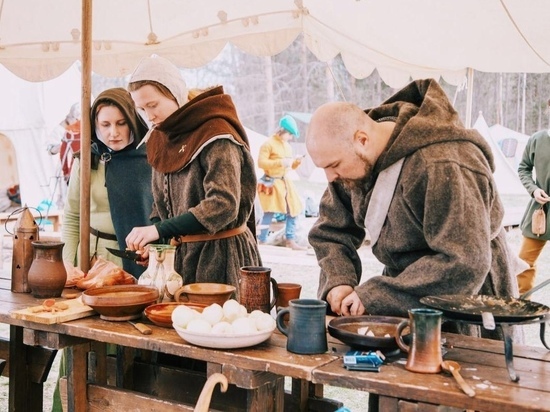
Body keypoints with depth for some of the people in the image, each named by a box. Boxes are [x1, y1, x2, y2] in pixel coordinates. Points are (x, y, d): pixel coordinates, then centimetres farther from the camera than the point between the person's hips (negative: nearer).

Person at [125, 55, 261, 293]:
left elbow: (224, 205, -26)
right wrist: (150, 240, -2)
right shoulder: (160, 138, 10)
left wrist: (159, 230, -29)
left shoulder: (215, 135, -15)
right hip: (181, 256, 7)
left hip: (221, 254, -7)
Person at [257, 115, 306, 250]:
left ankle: (290, 241, 16)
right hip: (271, 182, -8)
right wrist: (281, 162, -22)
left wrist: (296, 162, 3)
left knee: (292, 211, 9)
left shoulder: (287, 146, 16)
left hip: (284, 182, 8)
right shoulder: (269, 144, -9)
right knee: (269, 213, -11)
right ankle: (261, 242, -4)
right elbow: (261, 162, -19)